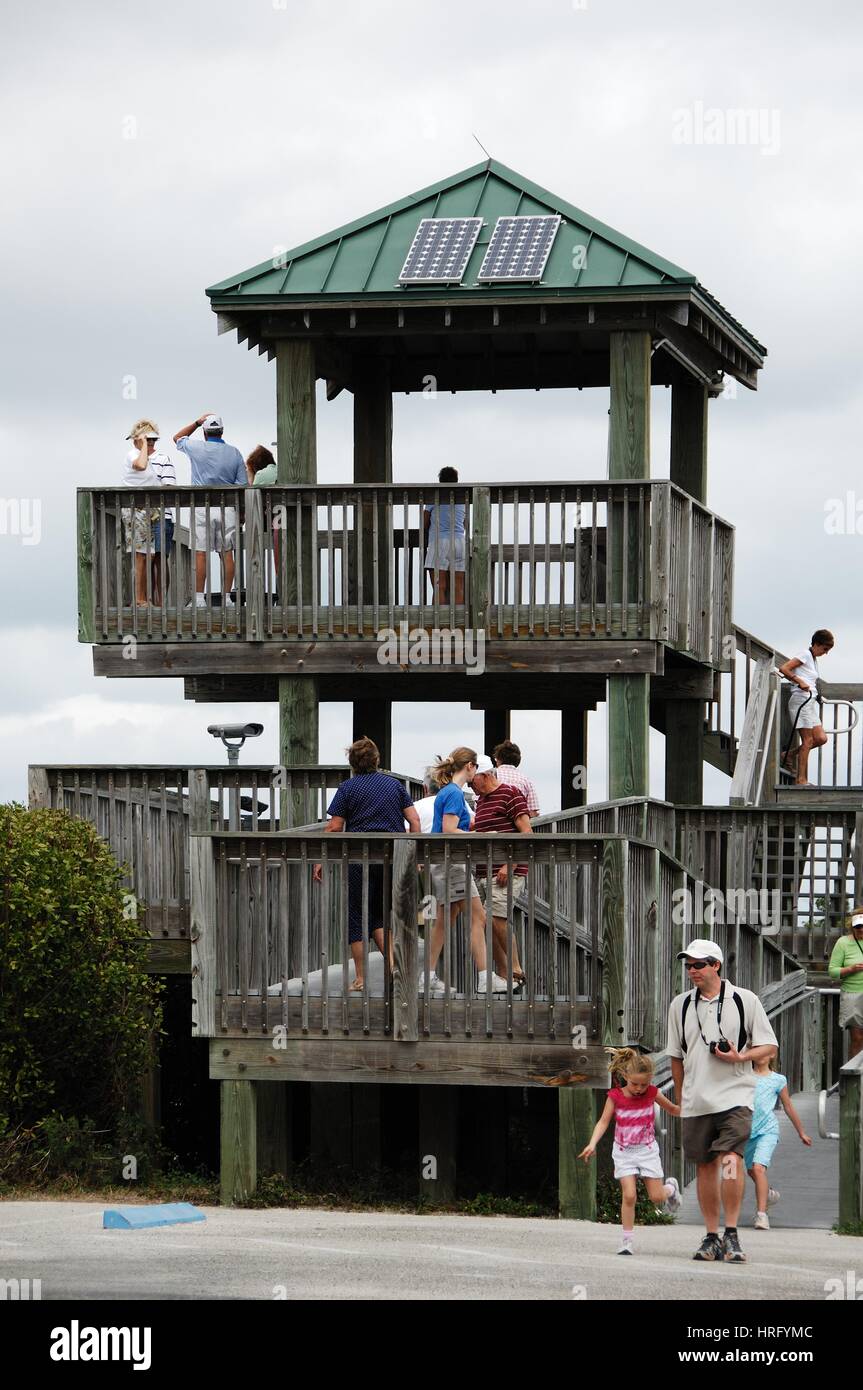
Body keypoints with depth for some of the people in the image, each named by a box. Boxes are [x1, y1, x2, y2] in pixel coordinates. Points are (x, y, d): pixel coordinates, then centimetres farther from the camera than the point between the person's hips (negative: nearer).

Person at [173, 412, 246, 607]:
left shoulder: (196, 449, -2)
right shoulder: (234, 453, 2)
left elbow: (178, 438, 20)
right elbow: (243, 485, 3)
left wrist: (197, 422, 18)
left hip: (202, 508, -2)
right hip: (227, 508, 2)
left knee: (201, 554, -1)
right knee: (227, 554, 5)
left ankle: (199, 597, -3)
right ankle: (226, 596, 5)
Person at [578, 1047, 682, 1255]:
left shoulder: (652, 1093, -7)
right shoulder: (615, 1096, -11)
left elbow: (673, 1109, 9)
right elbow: (603, 1122, -8)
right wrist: (592, 1144, -21)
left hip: (647, 1149, 1)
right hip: (624, 1152, -1)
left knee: (656, 1197, 2)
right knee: (628, 1195, -13)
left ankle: (671, 1188, 38)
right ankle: (626, 1241, -4)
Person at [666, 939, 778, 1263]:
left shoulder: (745, 1000, 0)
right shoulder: (680, 1005, 9)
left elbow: (769, 1046, 4)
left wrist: (740, 1057, -14)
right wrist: (680, 1099, 18)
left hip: (735, 1095, -4)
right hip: (696, 1101, 4)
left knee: (731, 1159, -19)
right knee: (705, 1166, 7)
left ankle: (731, 1234, -12)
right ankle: (711, 1237, 15)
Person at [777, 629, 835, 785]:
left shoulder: (814, 659, 20)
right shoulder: (805, 655, -6)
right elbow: (783, 669, -16)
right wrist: (800, 682, -18)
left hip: (811, 701, 9)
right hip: (801, 700, -9)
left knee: (821, 738, -1)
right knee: (808, 740, -9)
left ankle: (789, 754, 13)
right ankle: (801, 779, -6)